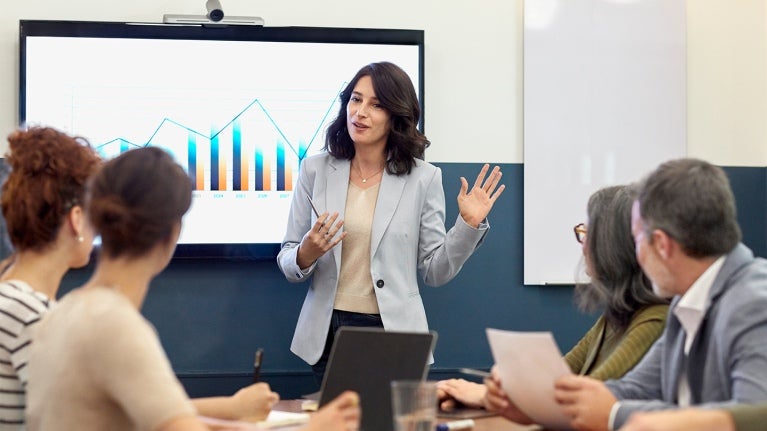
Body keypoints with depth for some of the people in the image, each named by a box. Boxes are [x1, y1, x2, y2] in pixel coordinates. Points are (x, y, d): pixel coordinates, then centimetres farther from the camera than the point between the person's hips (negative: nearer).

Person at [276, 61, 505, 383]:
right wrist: (305, 256, -17)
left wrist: (468, 224, -11)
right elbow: (287, 262, 5)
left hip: (393, 331, -1)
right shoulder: (315, 170, 2)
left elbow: (435, 271, 1)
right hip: (328, 331, 1)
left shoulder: (423, 178, -1)